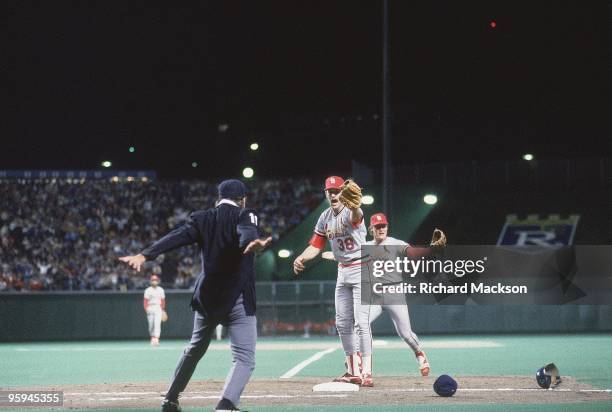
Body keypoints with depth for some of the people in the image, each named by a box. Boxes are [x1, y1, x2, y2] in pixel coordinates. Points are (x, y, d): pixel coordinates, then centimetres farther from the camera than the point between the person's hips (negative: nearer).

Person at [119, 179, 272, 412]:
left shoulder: (201, 219, 10)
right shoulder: (245, 215, 0)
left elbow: (177, 236, -6)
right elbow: (247, 231, -24)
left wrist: (145, 255, -18)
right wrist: (251, 243, -46)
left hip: (206, 297, 5)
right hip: (238, 299, -5)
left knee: (195, 350, 26)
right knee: (244, 358, -10)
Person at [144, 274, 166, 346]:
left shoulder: (161, 290, 10)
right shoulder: (148, 290, 5)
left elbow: (163, 300, 14)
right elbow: (145, 300, 0)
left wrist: (163, 309, 9)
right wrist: (146, 308, -13)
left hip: (158, 308, 0)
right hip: (150, 309, 0)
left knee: (157, 324, -15)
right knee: (151, 325, 4)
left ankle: (156, 339, -24)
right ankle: (152, 338, 23)